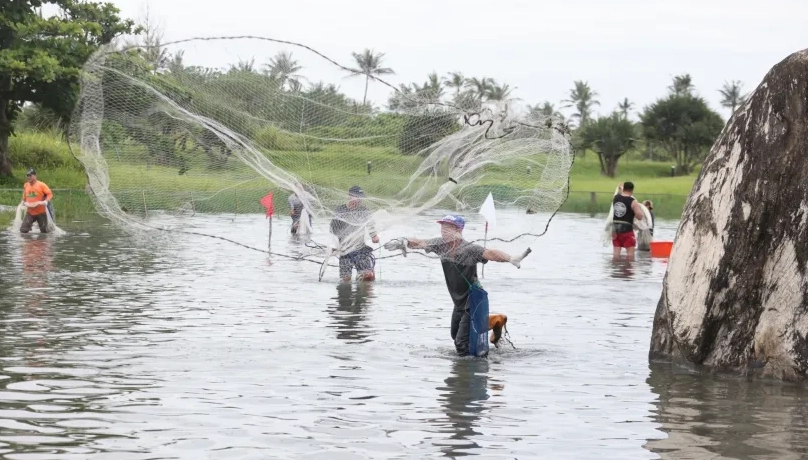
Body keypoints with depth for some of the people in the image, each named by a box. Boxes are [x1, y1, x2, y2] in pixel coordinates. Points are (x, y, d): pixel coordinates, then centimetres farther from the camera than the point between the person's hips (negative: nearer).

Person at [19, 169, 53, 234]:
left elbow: (50, 194, -11)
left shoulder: (41, 185, -9)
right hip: (30, 212, 3)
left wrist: (46, 201, -27)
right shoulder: (26, 185, 5)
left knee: (44, 232, 5)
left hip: (41, 212, -3)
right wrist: (23, 202, 5)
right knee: (23, 230, -8)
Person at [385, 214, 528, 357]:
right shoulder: (441, 244, -4)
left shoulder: (469, 249, -25)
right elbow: (419, 243, 6)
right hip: (459, 302, 8)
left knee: (462, 343, -13)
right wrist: (403, 242, -13)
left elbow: (490, 253, -40)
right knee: (455, 335, 25)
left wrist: (511, 259, -57)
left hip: (472, 302, -8)